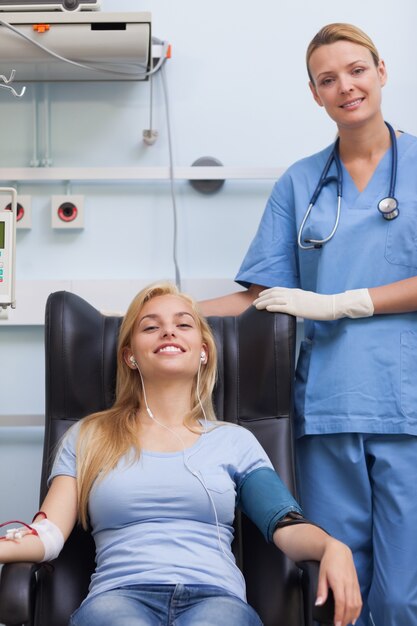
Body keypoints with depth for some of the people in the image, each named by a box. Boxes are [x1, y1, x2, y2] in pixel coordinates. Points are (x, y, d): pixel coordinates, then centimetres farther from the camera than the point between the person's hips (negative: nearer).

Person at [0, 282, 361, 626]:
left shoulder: (234, 441, 19)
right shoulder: (88, 438, 19)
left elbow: (288, 527, 7)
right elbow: (47, 534, 8)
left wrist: (332, 547, -17)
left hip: (215, 596, 1)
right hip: (120, 594, 0)